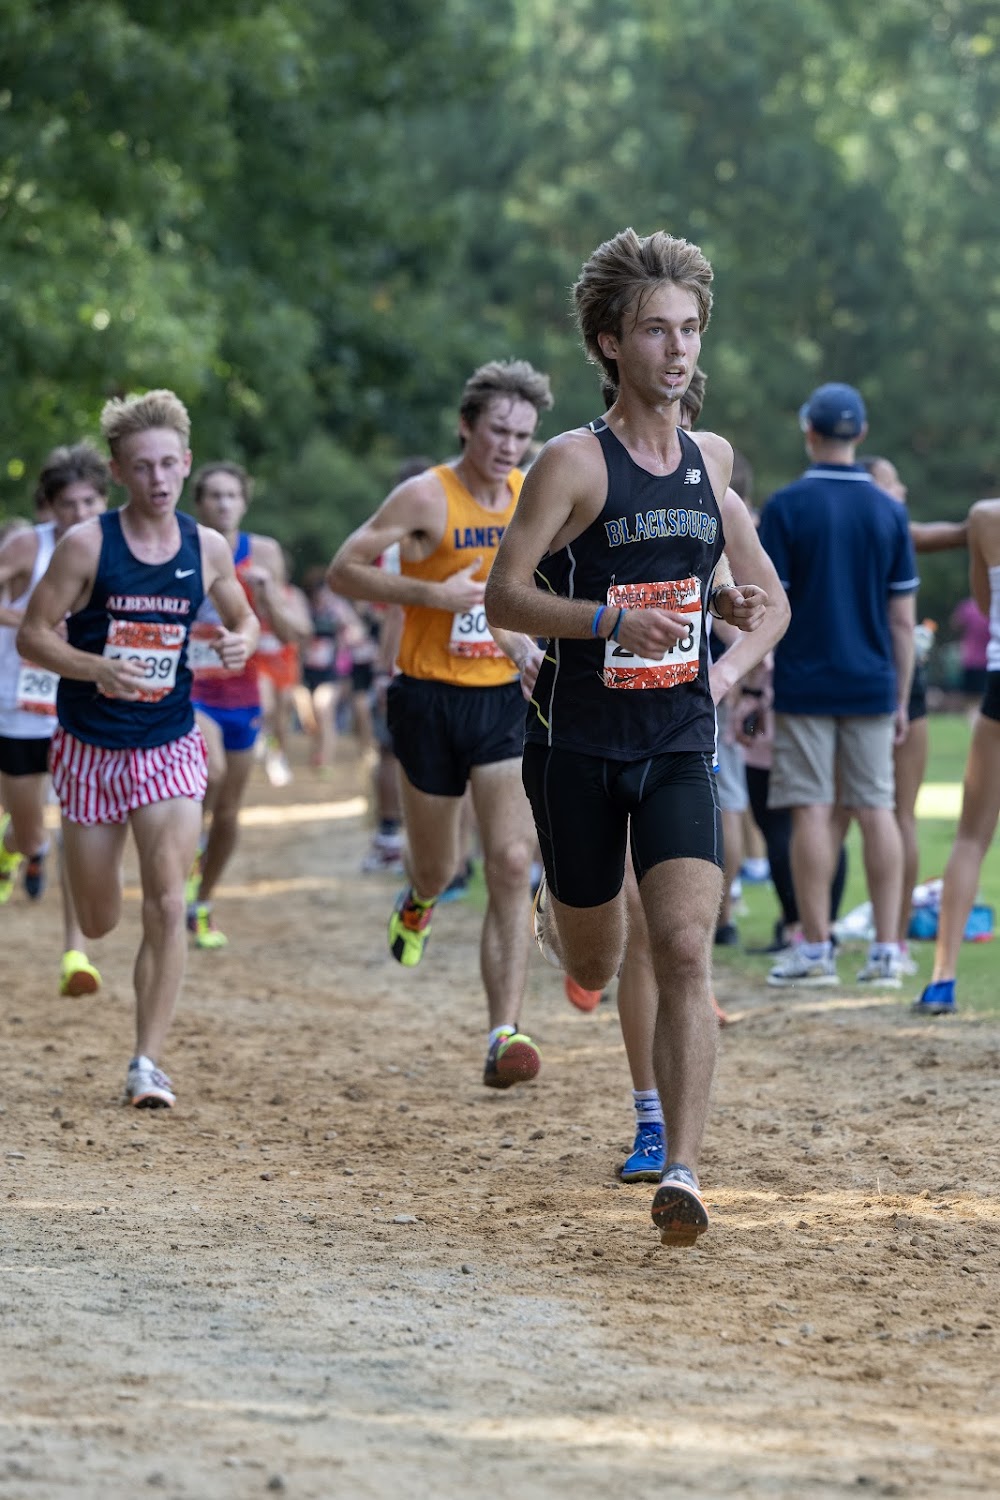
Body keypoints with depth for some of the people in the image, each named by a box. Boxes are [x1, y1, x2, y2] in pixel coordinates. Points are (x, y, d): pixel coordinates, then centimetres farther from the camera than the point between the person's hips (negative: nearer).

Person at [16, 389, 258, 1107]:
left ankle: (148, 1061, -7)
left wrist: (241, 642, -8)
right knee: (99, 923, 10)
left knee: (167, 905, -14)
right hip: (91, 746, -1)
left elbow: (243, 618, 16)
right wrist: (98, 668, -26)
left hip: (170, 745, 1)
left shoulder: (207, 548, -1)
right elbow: (32, 634, -9)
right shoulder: (87, 545, -11)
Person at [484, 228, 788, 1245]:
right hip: (577, 742, -3)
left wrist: (728, 667, 0)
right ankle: (553, 916, 49)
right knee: (594, 967, 11)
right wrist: (612, 621, -26)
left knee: (685, 952, -13)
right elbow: (503, 597, -13)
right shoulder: (573, 462, -8)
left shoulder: (713, 462, 7)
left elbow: (771, 602, 20)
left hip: (679, 744, 3)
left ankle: (681, 1175, -14)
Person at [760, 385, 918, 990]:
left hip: (805, 684, -3)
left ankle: (815, 949, 2)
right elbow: (903, 618, 6)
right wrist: (901, 699, 13)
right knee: (877, 810, 5)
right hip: (872, 685, 3)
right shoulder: (889, 511, 5)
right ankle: (887, 950, 4)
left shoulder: (786, 507, -6)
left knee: (813, 811, 0)